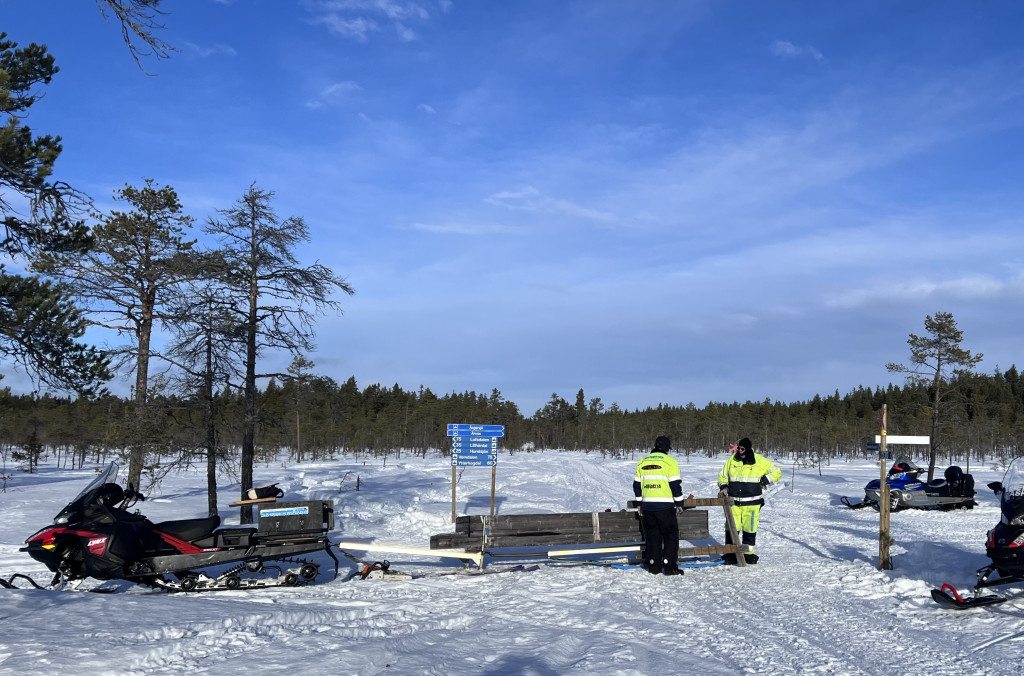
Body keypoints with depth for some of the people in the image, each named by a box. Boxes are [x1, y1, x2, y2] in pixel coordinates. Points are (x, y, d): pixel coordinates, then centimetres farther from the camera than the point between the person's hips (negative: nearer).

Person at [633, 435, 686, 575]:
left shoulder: (642, 462, 11)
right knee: (671, 535, 3)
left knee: (652, 535, 12)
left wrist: (639, 503, 22)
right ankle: (669, 566, -1)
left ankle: (653, 565, 13)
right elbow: (675, 484, -7)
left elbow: (637, 484, 15)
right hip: (665, 506, -5)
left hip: (647, 505, 5)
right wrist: (679, 503, 2)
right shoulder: (669, 461, -5)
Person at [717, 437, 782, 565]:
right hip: (734, 502, 2)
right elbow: (722, 475, 19)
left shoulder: (760, 461, -1)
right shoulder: (732, 460, 7)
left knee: (750, 529, 4)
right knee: (731, 528, 1)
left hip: (752, 503, -2)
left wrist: (764, 480, -8)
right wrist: (723, 486, 0)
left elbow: (777, 473, 6)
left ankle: (748, 553, 17)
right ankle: (730, 554, 10)